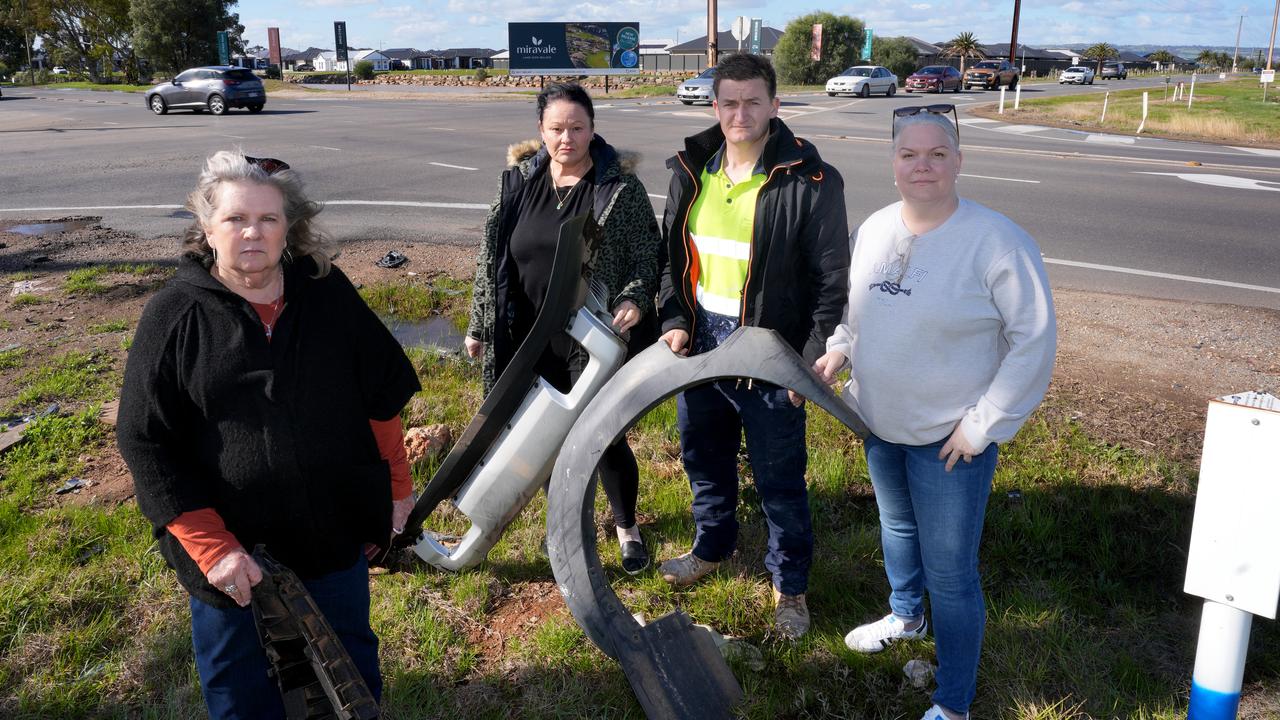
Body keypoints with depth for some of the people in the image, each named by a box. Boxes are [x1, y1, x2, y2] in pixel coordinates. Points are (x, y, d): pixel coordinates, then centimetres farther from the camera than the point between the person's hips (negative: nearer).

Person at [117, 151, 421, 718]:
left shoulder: (329, 294, -4)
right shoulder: (174, 316, -11)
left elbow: (381, 397, 3)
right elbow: (145, 443, -12)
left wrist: (397, 489, 6)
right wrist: (210, 547, -17)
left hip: (336, 533, 2)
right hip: (230, 550, -2)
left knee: (350, 660, 25)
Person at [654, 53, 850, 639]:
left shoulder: (809, 182, -14)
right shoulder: (691, 172, 2)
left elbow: (831, 281, -11)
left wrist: (812, 361, -16)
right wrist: (674, 321, -1)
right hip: (699, 342, 5)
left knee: (780, 480, 7)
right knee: (704, 458, 23)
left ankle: (791, 585, 30)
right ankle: (711, 547, 48)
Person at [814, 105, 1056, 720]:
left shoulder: (997, 242, -20)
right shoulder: (873, 230, 0)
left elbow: (1034, 342, -18)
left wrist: (982, 425, -18)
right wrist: (838, 349, -1)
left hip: (951, 438, -6)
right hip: (879, 422, 6)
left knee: (949, 574, 2)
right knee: (896, 527, 28)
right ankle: (906, 617, 55)